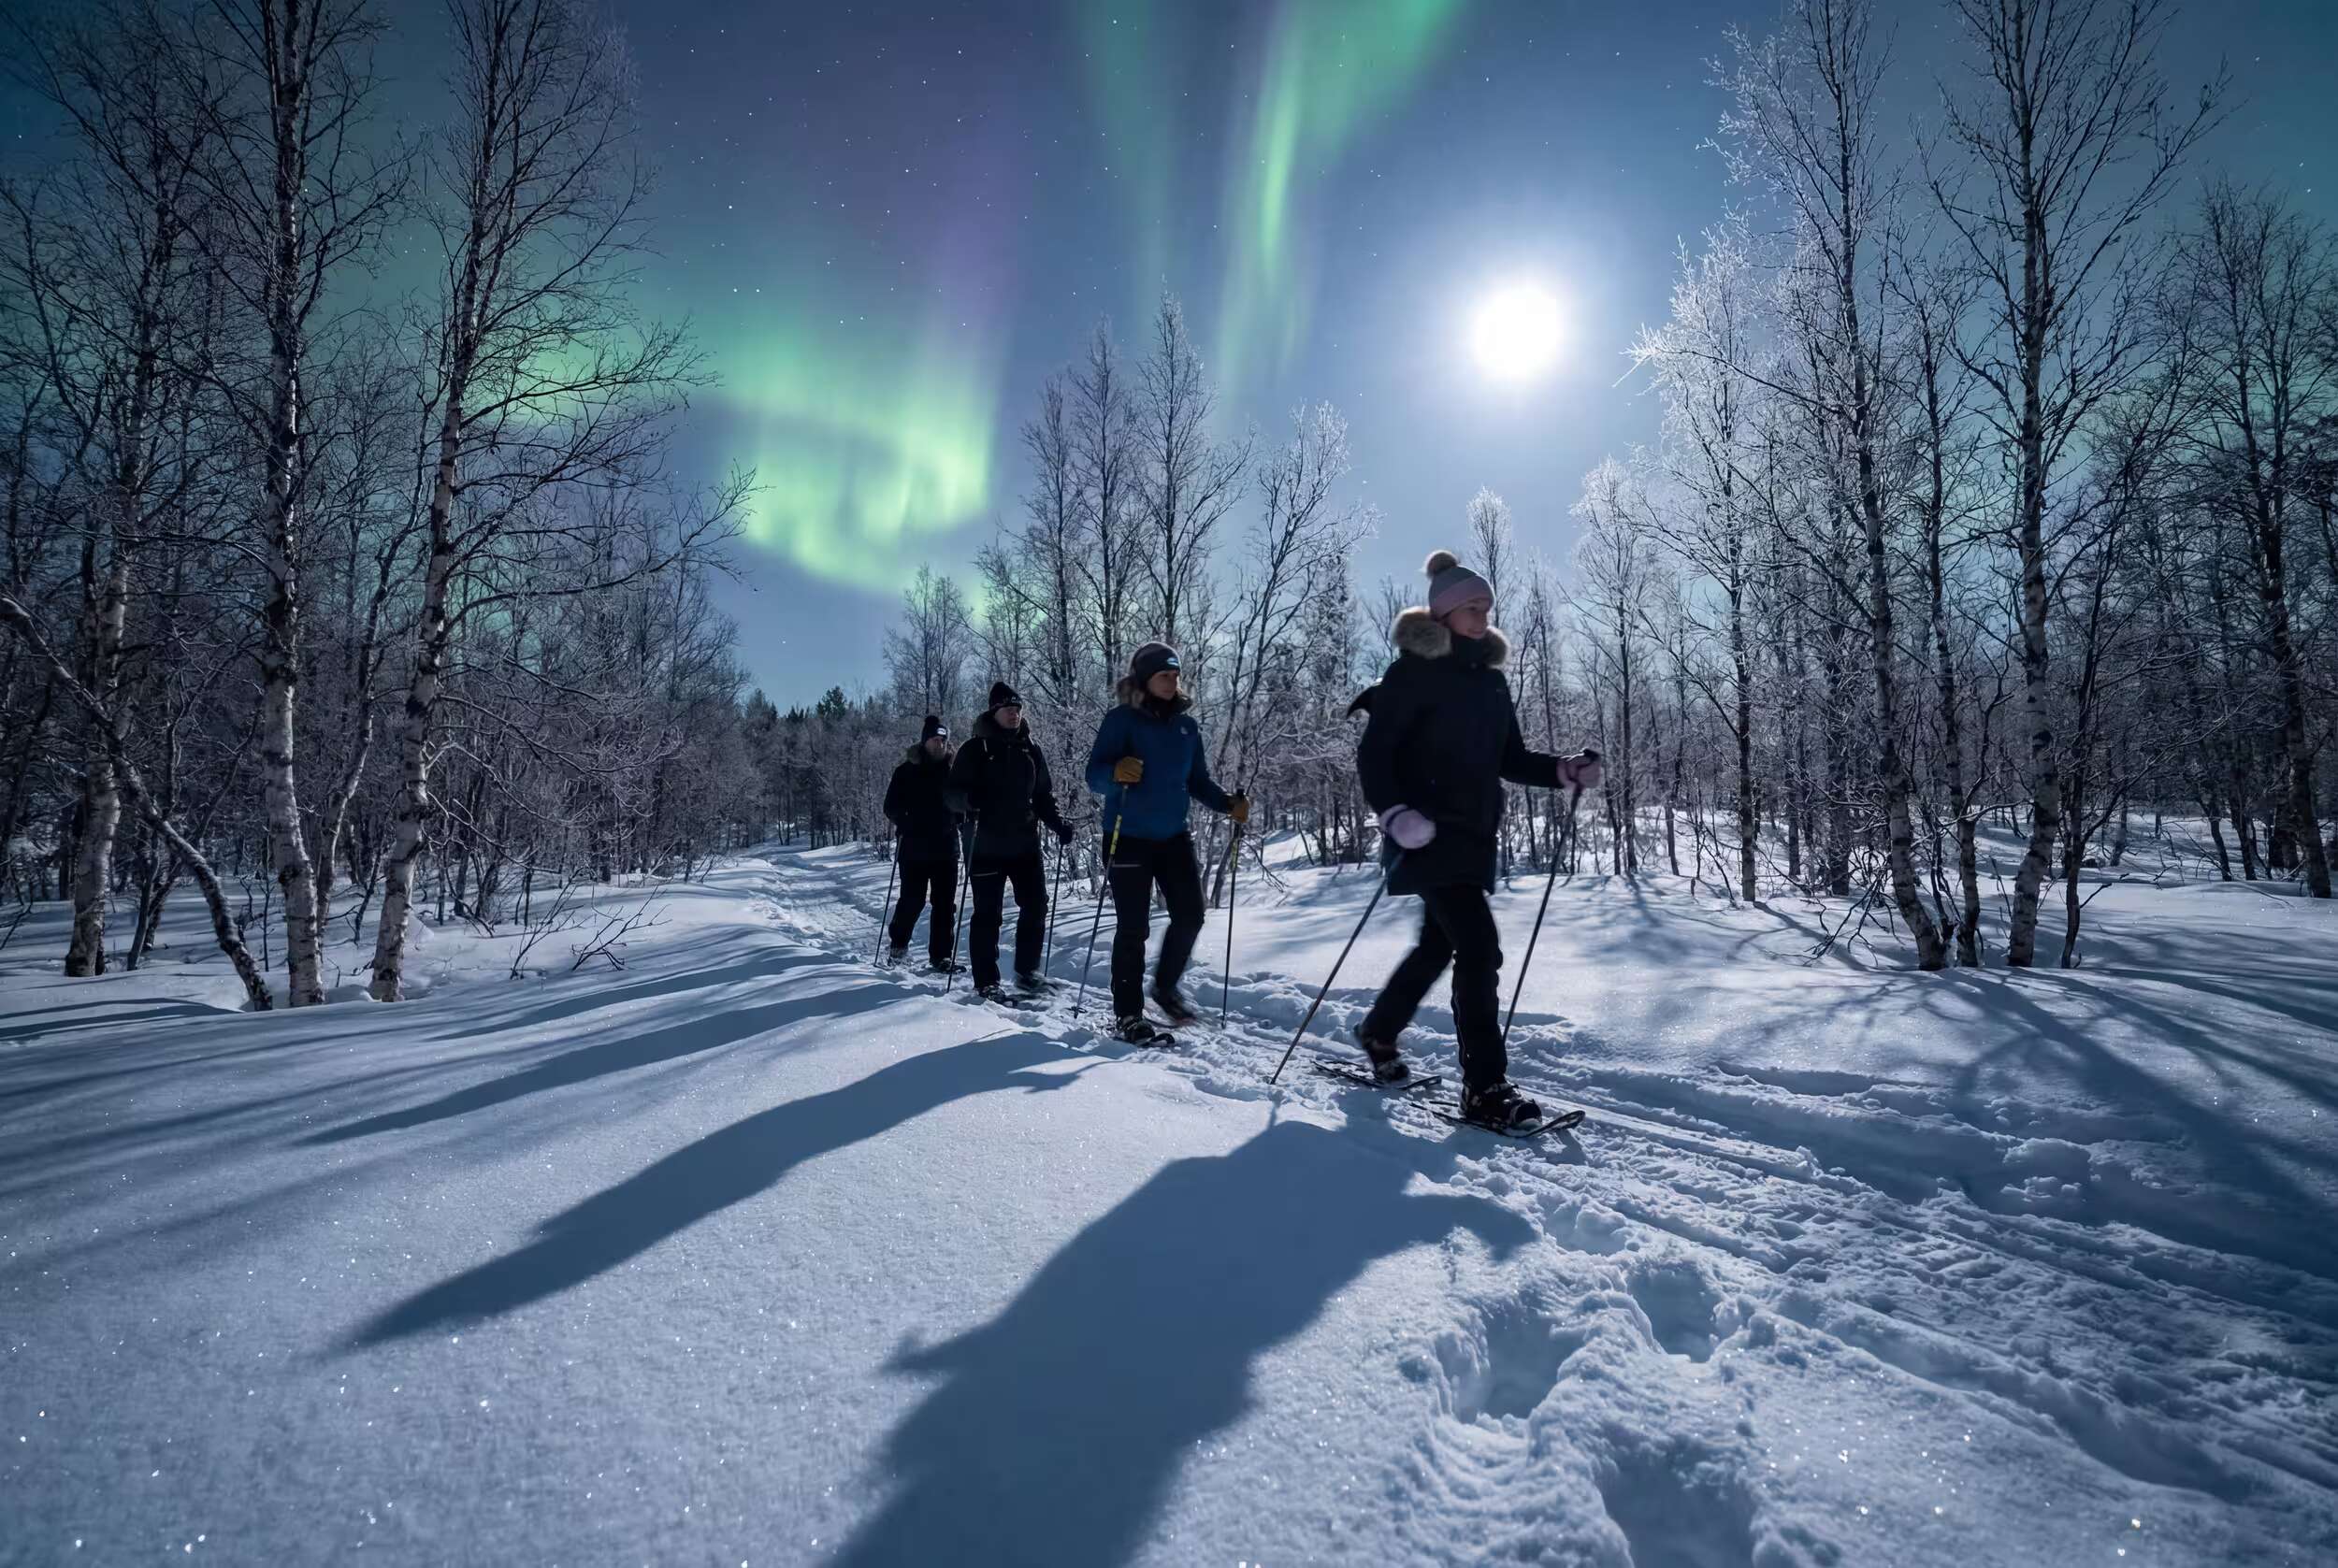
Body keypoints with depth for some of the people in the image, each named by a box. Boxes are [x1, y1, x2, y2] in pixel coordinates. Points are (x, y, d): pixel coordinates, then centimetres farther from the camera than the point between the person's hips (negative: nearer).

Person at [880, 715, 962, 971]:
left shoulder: (954, 770, 6)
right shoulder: (907, 771, 1)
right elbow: (891, 806, 2)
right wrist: (904, 821, -18)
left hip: (946, 848, 2)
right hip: (913, 849, -2)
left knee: (945, 904, 0)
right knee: (912, 900, 2)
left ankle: (940, 956, 6)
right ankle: (899, 944, 27)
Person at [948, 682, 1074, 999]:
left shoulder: (1031, 749, 12)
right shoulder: (975, 748, 0)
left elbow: (1044, 794, 17)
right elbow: (953, 794, -3)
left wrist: (1058, 823, 1)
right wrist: (971, 799, -26)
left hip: (1025, 843, 4)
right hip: (986, 846, -4)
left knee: (1036, 905, 2)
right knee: (988, 914, -1)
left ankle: (1026, 970, 18)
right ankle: (986, 982, 8)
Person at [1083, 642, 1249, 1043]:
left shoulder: (1186, 725, 9)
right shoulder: (1121, 720, -7)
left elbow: (1198, 780, 13)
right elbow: (1095, 775, -13)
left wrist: (1228, 803, -3)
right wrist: (1117, 772, -35)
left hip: (1173, 837, 5)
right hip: (1129, 839, -5)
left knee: (1190, 916, 4)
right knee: (1133, 928, -1)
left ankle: (1165, 986, 28)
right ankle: (1129, 1014, 11)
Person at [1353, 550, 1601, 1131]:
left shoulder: (1491, 679, 15)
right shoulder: (1413, 671, -7)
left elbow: (1509, 758, 18)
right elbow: (1374, 754, -11)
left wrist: (1564, 771, 1)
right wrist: (1395, 812, -26)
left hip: (1474, 835, 8)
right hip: (1429, 834, -8)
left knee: (1438, 946, 17)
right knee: (1479, 947, -14)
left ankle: (1378, 1033, 38)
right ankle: (1485, 1087, -7)